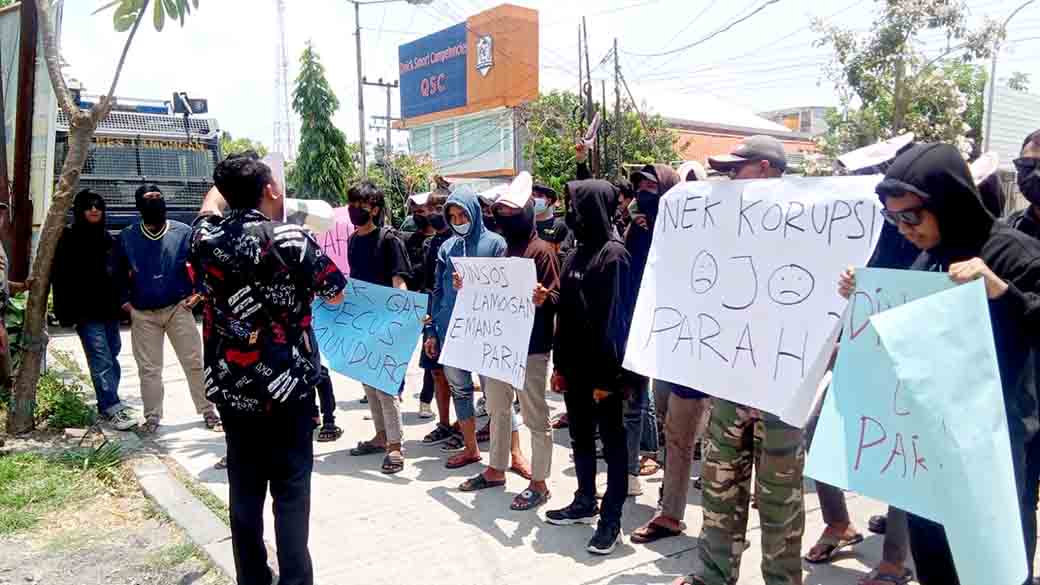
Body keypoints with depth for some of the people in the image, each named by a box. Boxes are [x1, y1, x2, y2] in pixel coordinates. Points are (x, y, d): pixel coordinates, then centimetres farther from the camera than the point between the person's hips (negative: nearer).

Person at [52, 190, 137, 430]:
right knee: (101, 359, -10)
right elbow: (60, 277, -7)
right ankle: (110, 408, -9)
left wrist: (122, 303, 15)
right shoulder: (69, 239, -3)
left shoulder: (109, 239, 16)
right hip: (87, 311, -7)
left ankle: (109, 401, 22)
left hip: (109, 310, 7)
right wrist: (67, 312, -14)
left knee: (112, 354, 12)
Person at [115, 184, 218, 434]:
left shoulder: (183, 232, -2)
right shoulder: (127, 237, 4)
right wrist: (125, 300, 10)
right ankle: (152, 417, 20)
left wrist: (198, 292, -3)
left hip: (178, 308, -2)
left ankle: (208, 411, 11)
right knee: (148, 368, 8)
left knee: (195, 363, 0)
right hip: (142, 313, 2)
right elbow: (119, 271, 18)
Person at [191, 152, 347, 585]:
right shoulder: (290, 239, -12)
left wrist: (229, 180, 36)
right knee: (291, 489, 3)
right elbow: (337, 294, 1)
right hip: (286, 386, -4)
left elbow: (212, 202, 24)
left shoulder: (206, 238, -1)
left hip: (230, 387, 4)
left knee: (244, 488, 13)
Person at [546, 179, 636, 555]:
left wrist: (607, 375, -18)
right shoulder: (577, 253, 11)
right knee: (580, 437, 18)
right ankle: (585, 502, 33)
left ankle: (611, 519, 13)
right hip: (575, 365, 8)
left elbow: (616, 318, -17)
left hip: (602, 369, -8)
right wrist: (559, 364, 13)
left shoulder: (614, 255, -13)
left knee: (612, 441, 4)